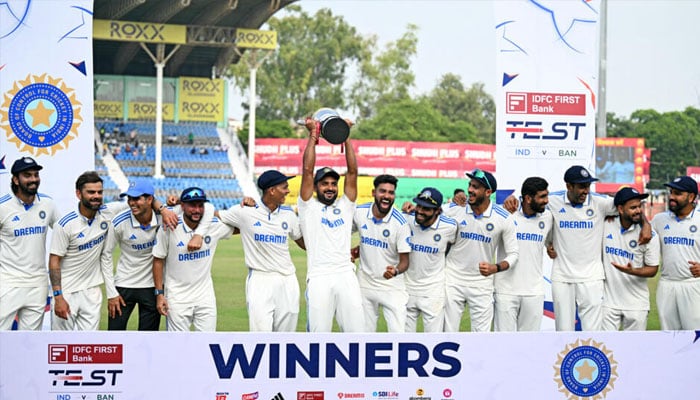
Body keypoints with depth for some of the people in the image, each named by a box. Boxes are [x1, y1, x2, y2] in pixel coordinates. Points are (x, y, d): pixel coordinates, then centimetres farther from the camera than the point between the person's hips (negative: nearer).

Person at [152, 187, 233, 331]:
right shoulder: (169, 229, -10)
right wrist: (159, 293, -6)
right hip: (177, 297, -3)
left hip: (206, 297, 3)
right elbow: (158, 261, -3)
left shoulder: (214, 227, -3)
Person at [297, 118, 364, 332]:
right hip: (319, 278, -3)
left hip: (346, 276, 3)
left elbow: (352, 172, 12)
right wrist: (313, 135, 5)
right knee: (318, 335, -4)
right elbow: (307, 171, 3)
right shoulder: (308, 207, 12)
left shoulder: (345, 207, 20)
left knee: (356, 332, -2)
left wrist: (346, 137, 9)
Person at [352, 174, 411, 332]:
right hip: (365, 284, 4)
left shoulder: (400, 223, -15)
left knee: (398, 332, -10)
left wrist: (395, 271, -34)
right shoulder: (359, 213, -5)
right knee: (365, 333, 10)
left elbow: (404, 261, -13)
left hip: (392, 287, -4)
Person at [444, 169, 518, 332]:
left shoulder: (504, 219, -9)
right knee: (448, 332, 5)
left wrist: (495, 268, -23)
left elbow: (512, 254, -4)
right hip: (453, 279, 1)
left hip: (482, 282, -1)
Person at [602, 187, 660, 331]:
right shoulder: (606, 225, -3)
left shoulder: (649, 235, -9)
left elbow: (652, 269, -5)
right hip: (608, 301, 1)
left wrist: (632, 271, -23)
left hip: (636, 303, -1)